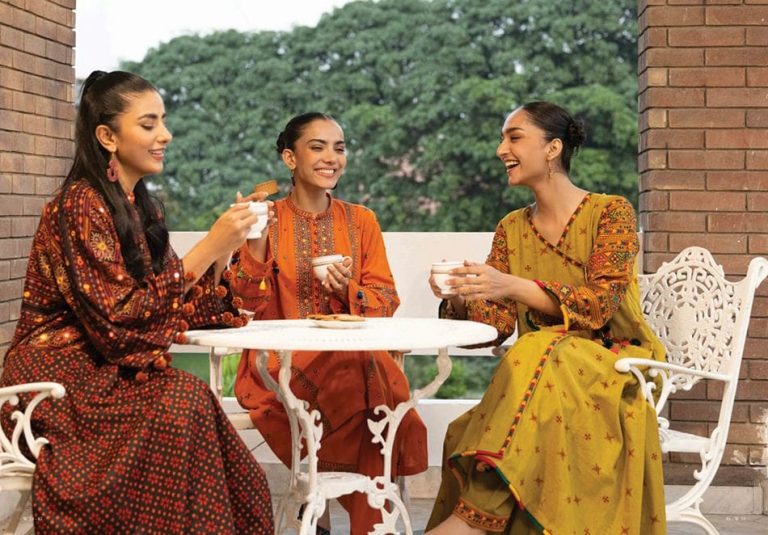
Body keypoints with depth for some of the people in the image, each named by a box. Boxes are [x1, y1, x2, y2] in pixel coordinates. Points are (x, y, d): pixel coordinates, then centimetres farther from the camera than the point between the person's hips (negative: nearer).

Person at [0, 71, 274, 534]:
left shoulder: (142, 208, 11)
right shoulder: (80, 205, -14)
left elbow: (180, 306, 11)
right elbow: (120, 318, -22)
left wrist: (224, 249, -3)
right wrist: (207, 248, -21)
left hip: (109, 373, 7)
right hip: (59, 379, -7)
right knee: (183, 403, -29)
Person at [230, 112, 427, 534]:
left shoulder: (361, 221, 14)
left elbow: (386, 300, 8)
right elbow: (253, 308, -1)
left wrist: (349, 291, -12)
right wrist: (256, 244, -13)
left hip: (351, 354, 2)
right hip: (281, 361, -2)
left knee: (381, 382, -32)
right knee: (357, 375, -33)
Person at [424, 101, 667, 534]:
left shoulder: (611, 212, -1)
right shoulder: (512, 229, 14)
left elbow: (601, 304, -16)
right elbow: (496, 323, 6)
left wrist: (513, 286, -28)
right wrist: (460, 301, -17)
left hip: (614, 366, -4)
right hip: (541, 380, 4)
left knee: (537, 354, -36)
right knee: (467, 433, -29)